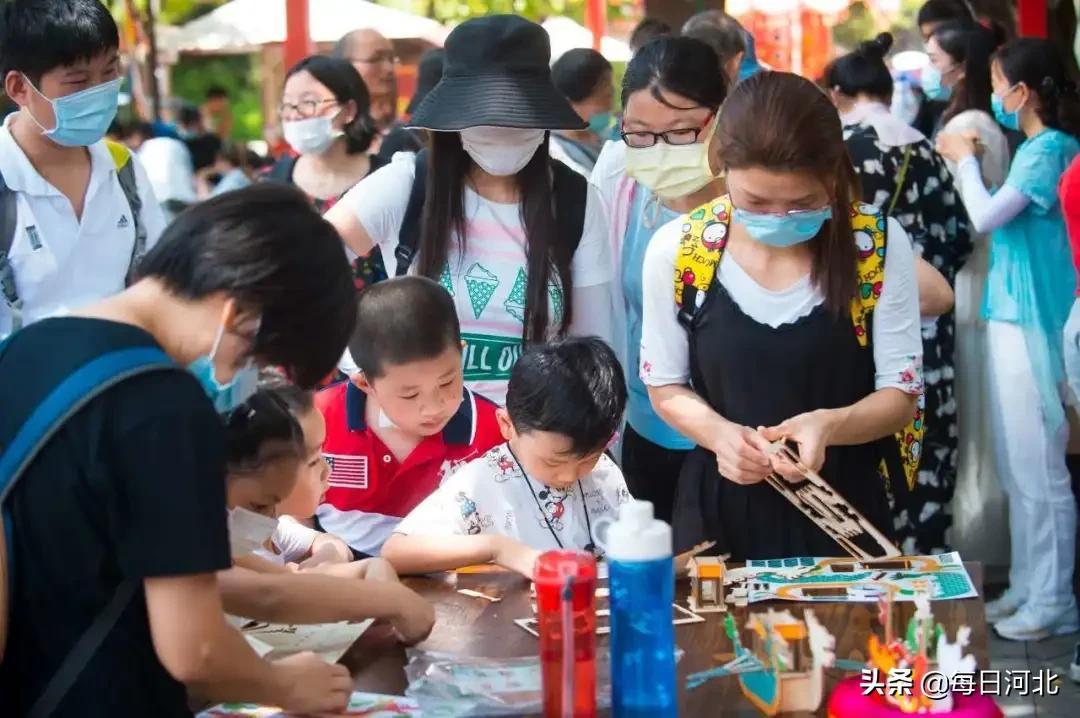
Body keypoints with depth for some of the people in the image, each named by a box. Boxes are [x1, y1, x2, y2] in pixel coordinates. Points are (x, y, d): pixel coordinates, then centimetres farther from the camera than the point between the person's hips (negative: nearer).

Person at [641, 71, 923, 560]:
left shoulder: (879, 244, -11)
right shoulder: (675, 251, -11)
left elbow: (900, 393, -6)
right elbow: (666, 386, 1)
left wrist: (830, 425, -26)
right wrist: (718, 432, -20)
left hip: (842, 509, 0)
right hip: (720, 513, 0)